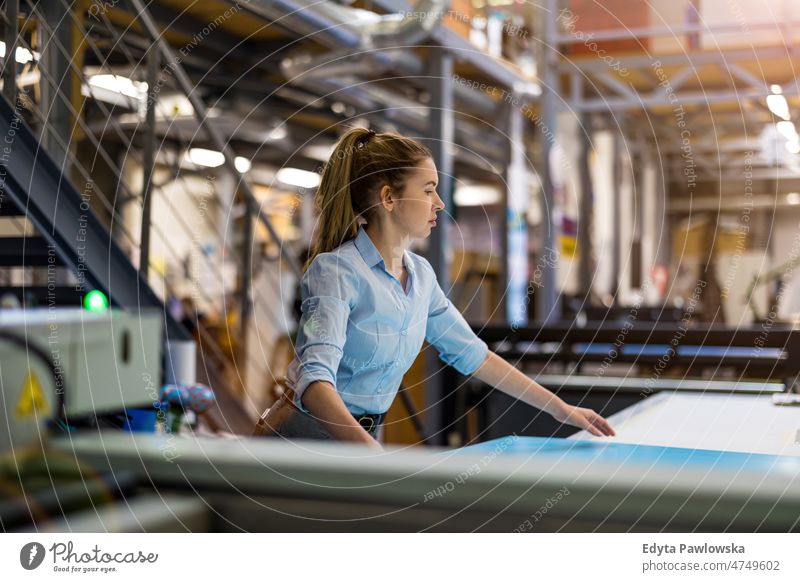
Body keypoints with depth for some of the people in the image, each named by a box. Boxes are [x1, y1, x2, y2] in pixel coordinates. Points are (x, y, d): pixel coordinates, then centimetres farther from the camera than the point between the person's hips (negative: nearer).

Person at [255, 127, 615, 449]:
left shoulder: (420, 274, 3)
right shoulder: (336, 270, -20)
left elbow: (473, 355, 10)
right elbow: (316, 379, -33)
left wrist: (561, 409, 10)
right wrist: (376, 455, -47)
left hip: (361, 438, 7)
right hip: (303, 437, -7)